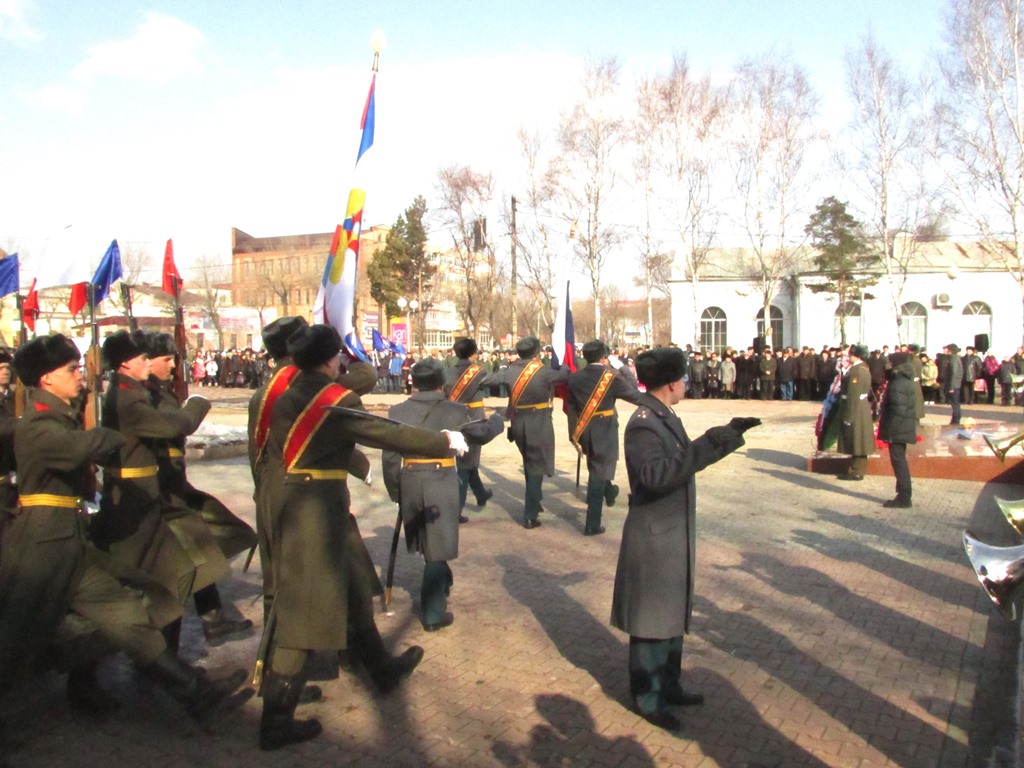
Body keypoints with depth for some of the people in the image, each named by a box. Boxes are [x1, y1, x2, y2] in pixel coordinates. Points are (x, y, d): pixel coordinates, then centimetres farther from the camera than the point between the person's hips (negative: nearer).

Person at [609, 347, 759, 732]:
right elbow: (656, 474, -34)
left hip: (674, 535, 10)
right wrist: (706, 444, -36)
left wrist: (727, 436, 15)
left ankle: (668, 684, 37)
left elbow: (687, 459, 20)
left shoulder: (666, 418, 10)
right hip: (653, 538, -10)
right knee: (651, 621, 4)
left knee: (673, 613, 21)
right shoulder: (643, 423, -21)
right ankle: (646, 698, 20)